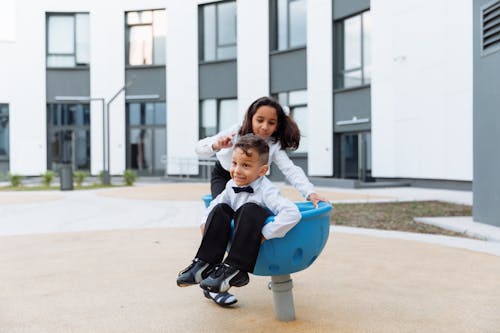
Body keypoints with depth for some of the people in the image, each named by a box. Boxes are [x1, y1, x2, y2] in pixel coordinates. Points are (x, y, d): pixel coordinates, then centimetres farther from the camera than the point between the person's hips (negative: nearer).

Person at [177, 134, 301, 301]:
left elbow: (292, 214, -37)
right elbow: (215, 203, 17)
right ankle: (204, 263, -12)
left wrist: (264, 234, -33)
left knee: (249, 209, -30)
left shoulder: (266, 191, -23)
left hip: (265, 245, -6)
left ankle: (234, 269, -29)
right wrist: (205, 222, -1)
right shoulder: (232, 186, -2)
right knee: (220, 209, -11)